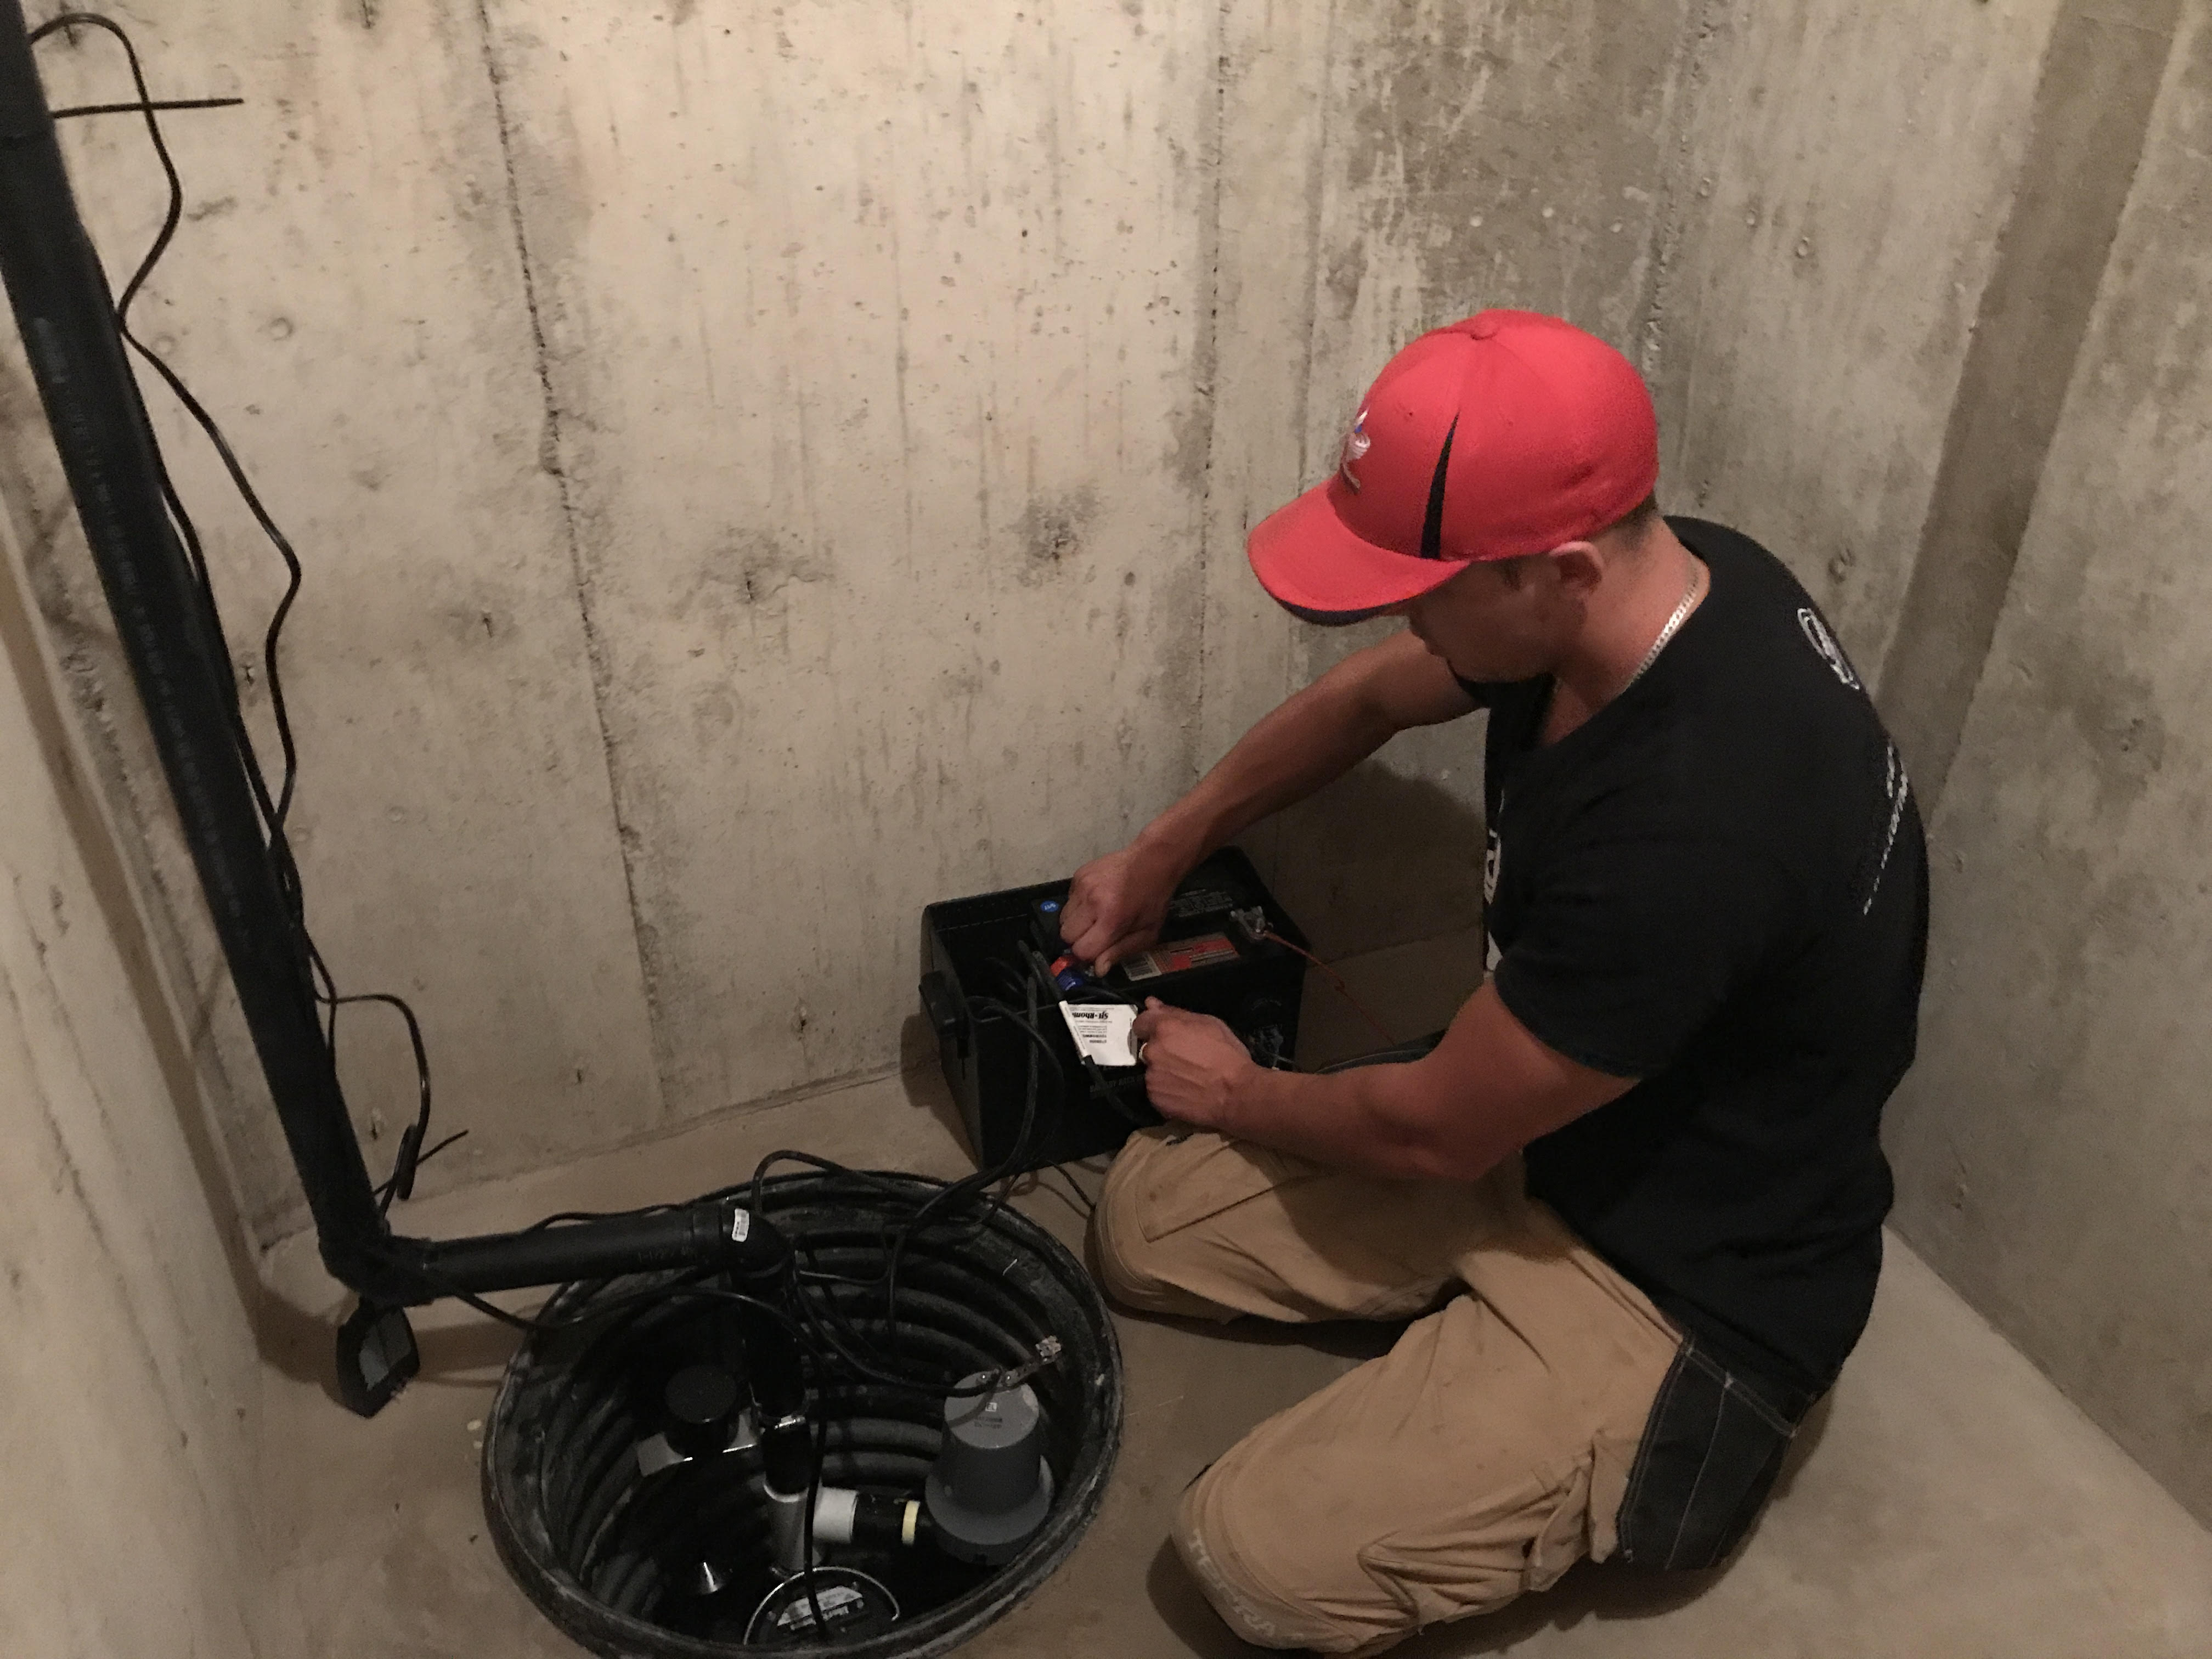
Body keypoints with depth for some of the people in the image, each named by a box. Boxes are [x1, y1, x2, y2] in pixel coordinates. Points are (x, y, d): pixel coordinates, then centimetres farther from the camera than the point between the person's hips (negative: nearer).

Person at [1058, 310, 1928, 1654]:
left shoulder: (1688, 834, -39)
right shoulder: (1637, 585, -12)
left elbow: (1430, 1129, -23)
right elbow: (1368, 698, 9)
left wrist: (1241, 1095, -3)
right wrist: (1161, 856, 12)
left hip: (1689, 1280, -7)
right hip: (1537, 1127, 8)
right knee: (1145, 1220, 5)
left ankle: (1660, 1441, 4)